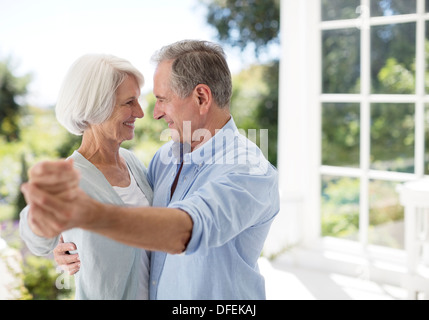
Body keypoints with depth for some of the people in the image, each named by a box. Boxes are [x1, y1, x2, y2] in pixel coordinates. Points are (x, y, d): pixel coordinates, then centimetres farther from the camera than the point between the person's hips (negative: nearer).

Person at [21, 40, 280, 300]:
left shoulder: (250, 172, -27)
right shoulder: (165, 156, -2)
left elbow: (183, 232, -43)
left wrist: (89, 215, -57)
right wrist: (71, 247, -11)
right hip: (150, 292, 7)